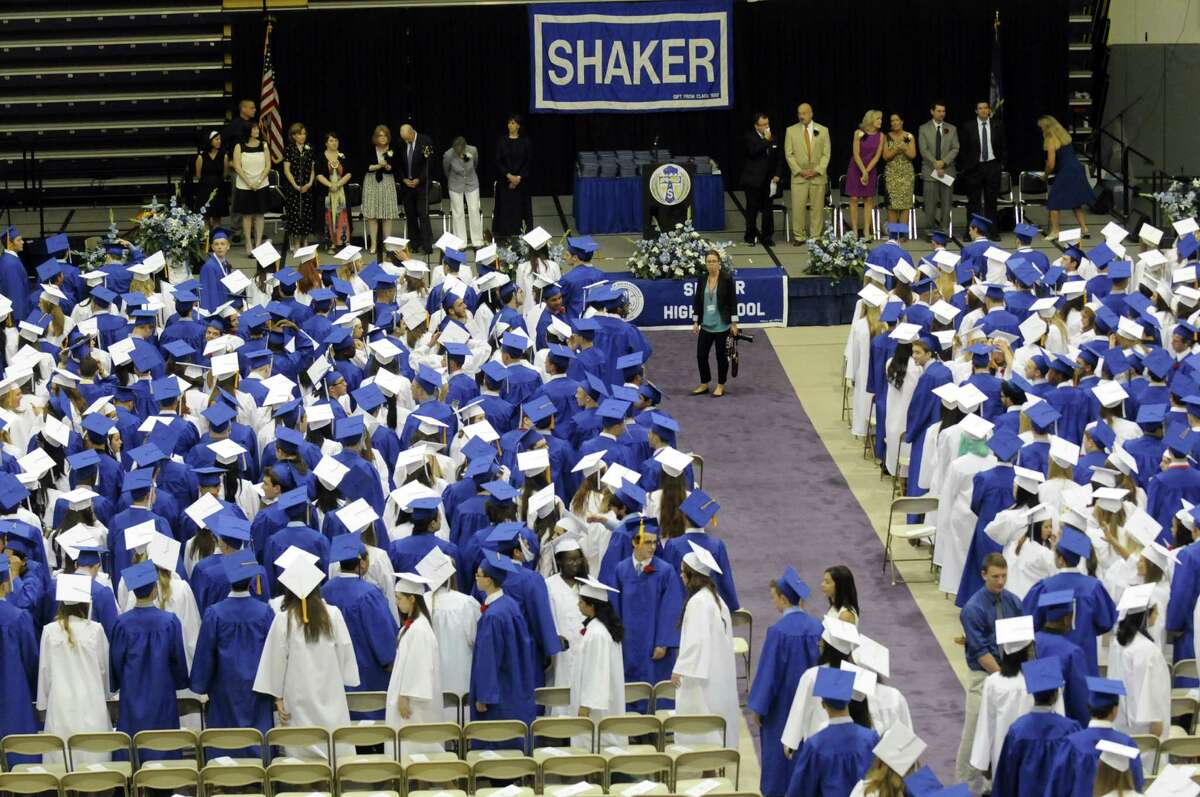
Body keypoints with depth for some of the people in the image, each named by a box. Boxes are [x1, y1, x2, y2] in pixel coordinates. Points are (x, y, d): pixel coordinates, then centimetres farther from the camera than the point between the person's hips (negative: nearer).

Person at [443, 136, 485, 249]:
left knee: (474, 211, 0)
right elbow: (446, 170, -2)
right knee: (458, 213, 1)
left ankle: (477, 242, 9)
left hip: (471, 183, 1)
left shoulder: (473, 150, -22)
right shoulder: (448, 155, -25)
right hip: (456, 186, -1)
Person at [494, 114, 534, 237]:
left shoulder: (525, 142, 0)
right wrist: (509, 176, -14)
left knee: (521, 208, -1)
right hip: (504, 181, 0)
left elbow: (529, 162, -2)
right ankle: (504, 238, 1)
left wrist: (519, 177, -12)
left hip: (521, 181, 0)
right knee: (505, 208, -2)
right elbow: (498, 162, -3)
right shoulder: (501, 141, 1)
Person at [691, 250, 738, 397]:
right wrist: (695, 322, 5)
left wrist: (734, 323, -8)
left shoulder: (727, 278, -9)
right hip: (706, 325, 4)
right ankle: (704, 384, 21)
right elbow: (697, 301, 8)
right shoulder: (701, 279, 2)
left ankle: (721, 386, 18)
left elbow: (732, 301, -7)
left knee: (721, 355, 5)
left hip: (722, 325, -4)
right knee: (701, 355, 6)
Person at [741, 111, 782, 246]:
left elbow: (776, 158, 18)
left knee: (767, 210, 4)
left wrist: (776, 175, 7)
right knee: (752, 210, 2)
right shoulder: (749, 138, -5)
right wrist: (766, 140, -18)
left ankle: (767, 237, 10)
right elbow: (753, 152, -22)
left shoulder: (772, 139, 11)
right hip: (753, 180, -4)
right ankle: (751, 237, 11)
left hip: (768, 180, 4)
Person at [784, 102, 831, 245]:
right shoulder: (791, 130, 5)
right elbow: (788, 154, 3)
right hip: (799, 177, 0)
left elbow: (826, 154, 4)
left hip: (818, 176, 0)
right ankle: (799, 236, 2)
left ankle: (815, 237, 7)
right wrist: (800, 171, -8)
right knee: (798, 207, -5)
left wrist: (817, 170, -9)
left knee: (817, 208, 1)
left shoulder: (823, 130, 7)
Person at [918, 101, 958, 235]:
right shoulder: (924, 129, 4)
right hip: (930, 171, -2)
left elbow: (955, 149, 4)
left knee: (946, 203, 0)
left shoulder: (952, 129, 11)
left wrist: (944, 162, -11)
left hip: (947, 170, 2)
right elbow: (924, 150, -4)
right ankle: (930, 232, -1)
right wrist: (936, 164, -13)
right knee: (930, 203, -5)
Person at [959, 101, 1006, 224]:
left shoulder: (997, 126, 6)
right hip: (974, 167, -1)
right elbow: (962, 149, 2)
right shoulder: (968, 127, 0)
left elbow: (1003, 147, 11)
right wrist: (964, 167, -2)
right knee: (974, 201, -1)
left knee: (991, 200, 4)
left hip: (992, 167, 1)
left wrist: (1002, 163, 4)